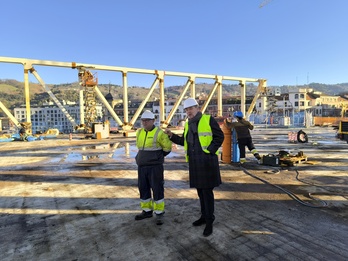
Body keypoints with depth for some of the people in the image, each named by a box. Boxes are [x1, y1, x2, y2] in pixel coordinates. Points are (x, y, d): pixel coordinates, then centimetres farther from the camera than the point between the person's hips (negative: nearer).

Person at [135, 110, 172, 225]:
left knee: (157, 189, 0)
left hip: (155, 166, -6)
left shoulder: (159, 133, -11)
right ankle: (147, 211, 27)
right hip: (142, 166, 6)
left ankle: (159, 214, 13)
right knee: (143, 189, 12)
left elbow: (167, 148, -2)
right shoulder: (139, 133, 8)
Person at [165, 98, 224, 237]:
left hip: (207, 160, -7)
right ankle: (204, 216, 28)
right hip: (194, 161, 7)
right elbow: (184, 141, 19)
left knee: (207, 190, -4)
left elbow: (219, 137, -7)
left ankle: (209, 221, 9)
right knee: (200, 190, 14)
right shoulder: (188, 124, 13)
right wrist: (172, 135, 6)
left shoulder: (208, 120, -6)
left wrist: (209, 151, -16)